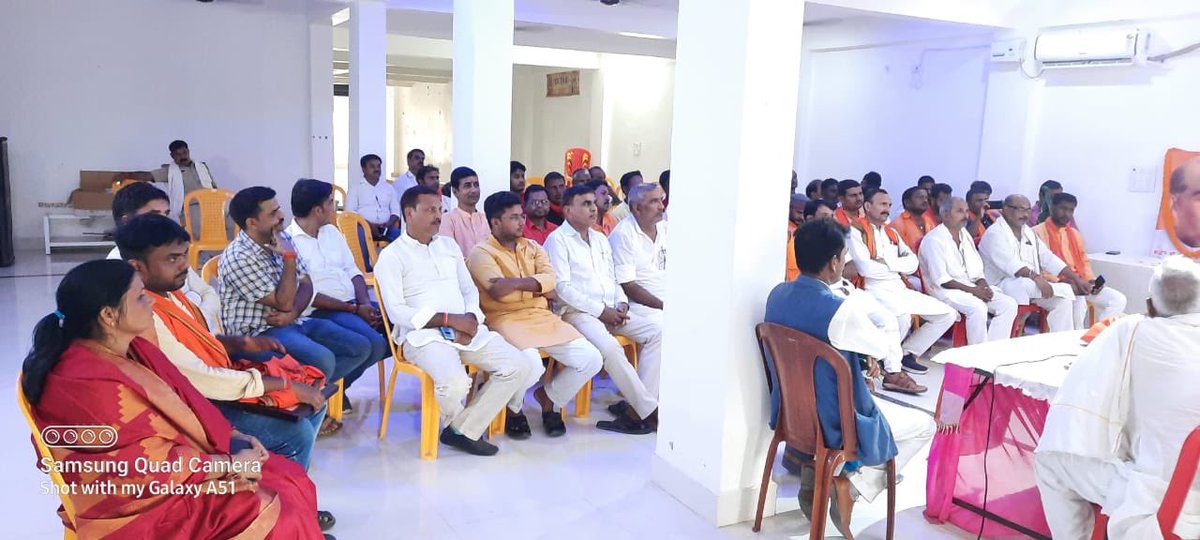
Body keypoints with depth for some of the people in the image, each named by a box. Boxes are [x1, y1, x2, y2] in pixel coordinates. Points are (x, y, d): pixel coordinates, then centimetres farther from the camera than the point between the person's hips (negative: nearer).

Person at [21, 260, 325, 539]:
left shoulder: (133, 349, 3)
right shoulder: (87, 383, -25)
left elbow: (184, 402, 10)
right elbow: (148, 461, -24)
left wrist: (231, 437, -2)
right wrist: (229, 463, -17)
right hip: (143, 499, -9)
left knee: (293, 480, 3)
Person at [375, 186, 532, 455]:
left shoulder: (449, 245, 19)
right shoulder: (392, 255, 0)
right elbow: (396, 312, -9)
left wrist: (470, 318, -5)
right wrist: (449, 319, -16)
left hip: (467, 330, 6)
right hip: (422, 334, -6)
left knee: (519, 366, -12)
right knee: (455, 382, -34)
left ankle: (462, 431, -6)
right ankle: (459, 423, 5)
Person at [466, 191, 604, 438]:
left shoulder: (533, 247, 18)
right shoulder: (481, 253, 0)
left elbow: (550, 278, -1)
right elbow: (498, 292, -16)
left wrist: (516, 282, -17)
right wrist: (538, 288, -8)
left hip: (543, 317, 6)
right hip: (506, 319, -6)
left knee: (591, 359, -11)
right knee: (531, 364, -36)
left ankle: (549, 397, 18)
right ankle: (514, 408, 1)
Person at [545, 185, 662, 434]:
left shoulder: (600, 239, 20)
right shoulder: (558, 239, -3)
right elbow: (562, 287, -12)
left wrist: (622, 304, 0)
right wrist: (601, 310, -15)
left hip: (611, 310, 8)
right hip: (577, 311, -7)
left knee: (657, 332, -12)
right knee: (610, 348, -34)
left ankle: (636, 406, -16)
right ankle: (649, 410, -22)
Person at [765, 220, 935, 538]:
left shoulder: (778, 294, -7)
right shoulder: (841, 309, -29)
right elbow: (882, 349, -9)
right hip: (833, 423, -7)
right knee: (925, 427, 14)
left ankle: (813, 468, 22)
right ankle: (853, 483, 3)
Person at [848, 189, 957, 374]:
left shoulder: (892, 232, 20)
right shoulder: (856, 231, -3)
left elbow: (912, 263, 8)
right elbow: (864, 268, -17)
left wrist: (886, 262, -10)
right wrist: (898, 266, -2)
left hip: (900, 288, 8)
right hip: (875, 289, -8)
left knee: (948, 314, 3)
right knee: (903, 315, -37)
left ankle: (908, 353, 9)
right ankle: (890, 367, -14)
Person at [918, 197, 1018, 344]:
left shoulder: (965, 235, 18)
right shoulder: (934, 240, -10)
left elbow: (977, 270, 19)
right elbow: (940, 279, -17)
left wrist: (983, 285, -3)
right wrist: (972, 290, -19)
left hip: (971, 286, 8)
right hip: (945, 290, -8)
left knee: (1009, 304, -10)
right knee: (978, 307, -33)